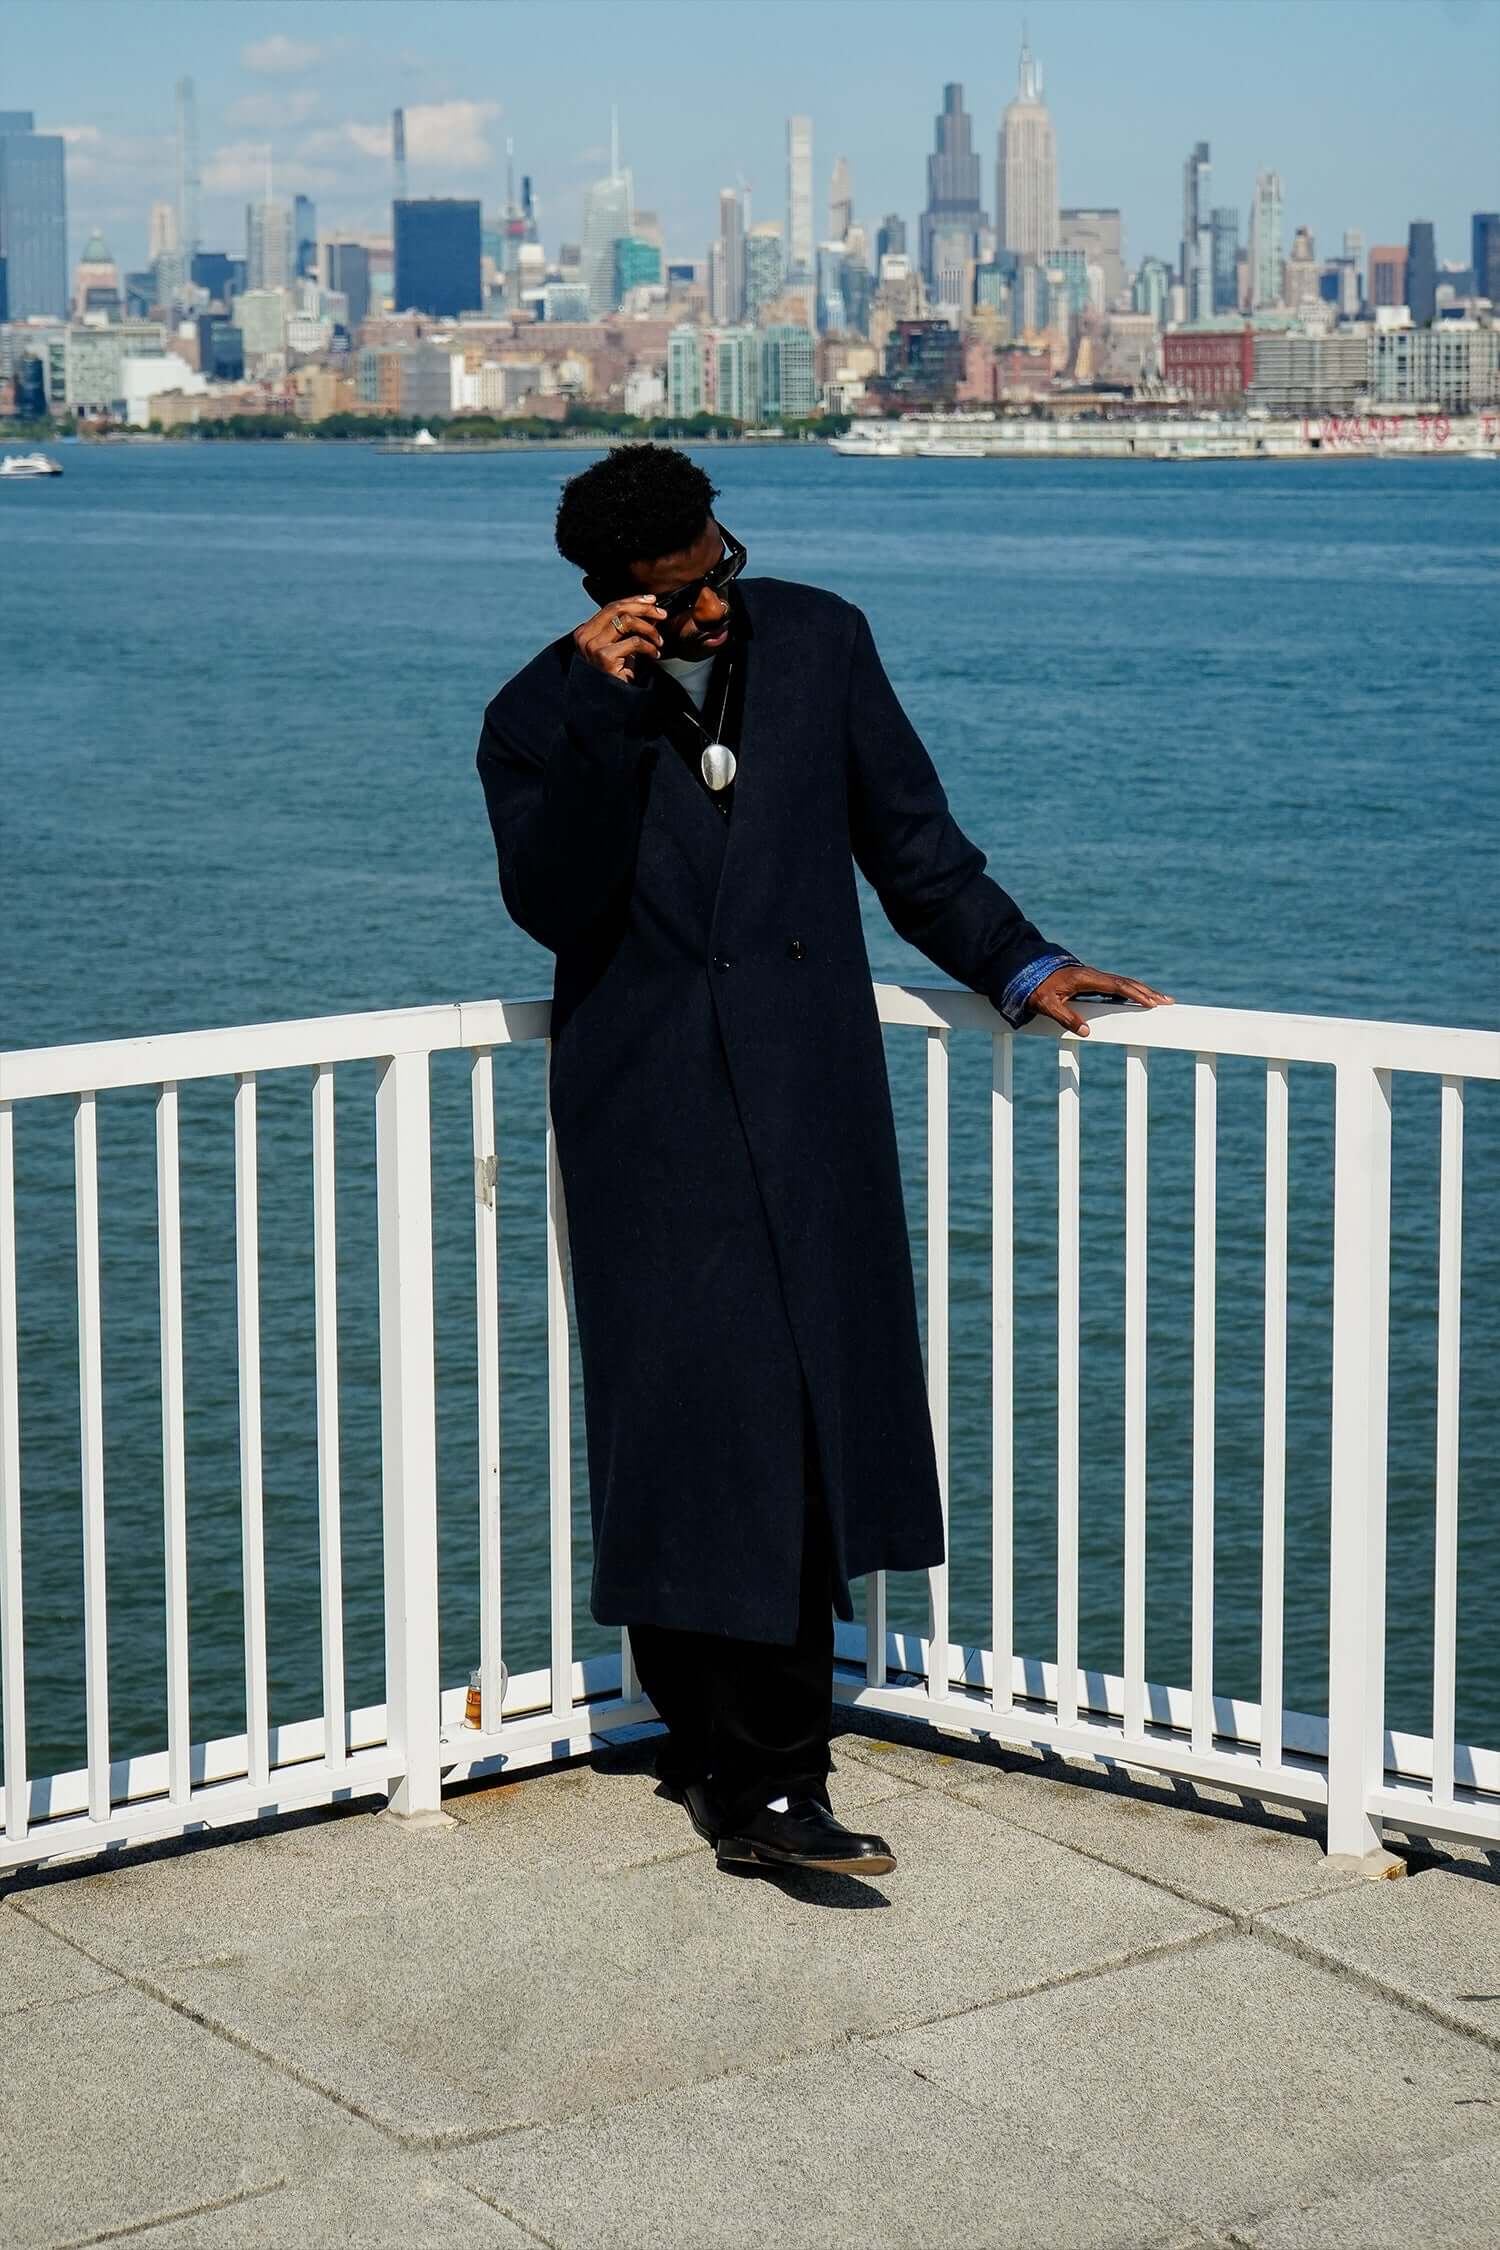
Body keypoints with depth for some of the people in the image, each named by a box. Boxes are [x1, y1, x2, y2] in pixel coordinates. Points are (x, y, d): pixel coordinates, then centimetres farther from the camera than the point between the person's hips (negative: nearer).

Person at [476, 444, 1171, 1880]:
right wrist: (599, 707, -19)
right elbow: (549, 903, -13)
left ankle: (752, 1774, 6)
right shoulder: (545, 715, 2)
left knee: (803, 1418, -2)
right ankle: (749, 1772, 3)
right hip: (651, 1113, -2)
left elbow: (908, 838, 16)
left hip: (805, 1093, 2)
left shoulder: (818, 641, 8)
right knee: (695, 1418, -5)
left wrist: (1017, 967, 11)